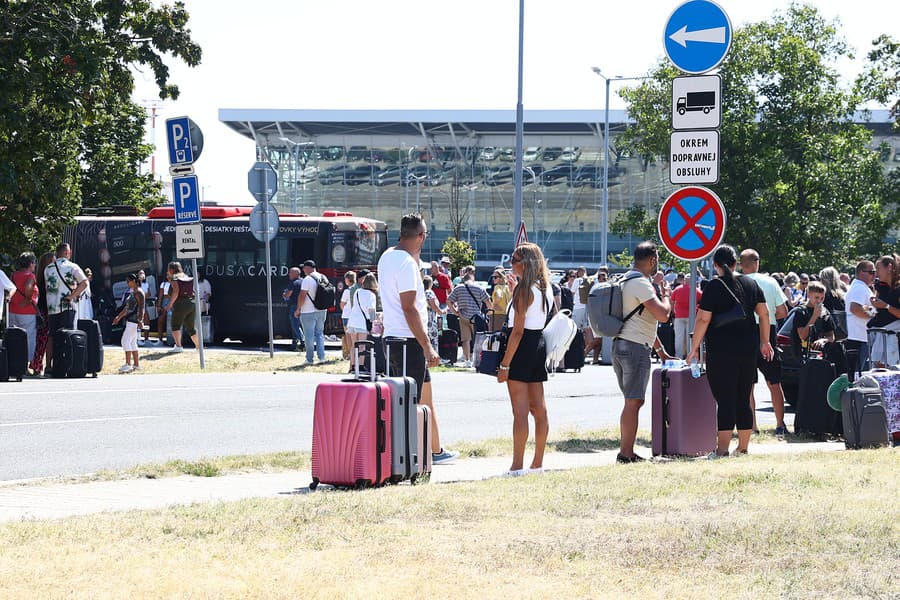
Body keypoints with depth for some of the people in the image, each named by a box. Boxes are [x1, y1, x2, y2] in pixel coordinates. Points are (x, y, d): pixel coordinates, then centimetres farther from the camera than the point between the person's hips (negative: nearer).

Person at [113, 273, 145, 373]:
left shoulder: (139, 292, -11)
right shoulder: (132, 292, 19)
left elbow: (141, 307, -19)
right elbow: (127, 307, 26)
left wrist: (140, 320, -26)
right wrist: (119, 317, 28)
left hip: (134, 320, -10)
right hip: (130, 320, 10)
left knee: (126, 341, -13)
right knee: (132, 342, 11)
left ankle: (128, 364, -14)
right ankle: (136, 364, 14)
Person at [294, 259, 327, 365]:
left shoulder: (307, 279, -15)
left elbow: (302, 296, -17)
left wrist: (298, 309, -8)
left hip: (308, 312, -7)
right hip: (322, 311, 7)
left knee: (309, 336, 0)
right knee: (320, 334, 15)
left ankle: (309, 359, 3)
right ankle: (321, 357, 9)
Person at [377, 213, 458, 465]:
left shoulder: (388, 256, 12)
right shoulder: (406, 263, -18)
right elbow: (409, 308, -22)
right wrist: (427, 347, -21)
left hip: (393, 338, 10)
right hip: (409, 340, -10)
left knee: (425, 394, 18)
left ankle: (436, 451, 27)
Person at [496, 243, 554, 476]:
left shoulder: (524, 291, -14)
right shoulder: (545, 289, 11)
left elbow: (518, 330, -18)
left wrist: (505, 364, -16)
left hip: (522, 349, -9)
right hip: (539, 346, 9)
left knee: (520, 411, -7)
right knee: (539, 408, 11)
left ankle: (517, 466, -6)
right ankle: (537, 463, 17)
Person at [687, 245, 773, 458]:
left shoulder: (714, 287, -8)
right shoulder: (750, 284, 8)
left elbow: (703, 320, -12)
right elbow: (764, 314, 10)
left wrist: (694, 349, -7)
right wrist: (764, 342, 19)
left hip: (721, 351, -5)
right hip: (748, 350, 5)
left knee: (725, 401, -6)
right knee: (743, 401, 11)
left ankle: (722, 450, -12)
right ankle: (743, 448, 16)